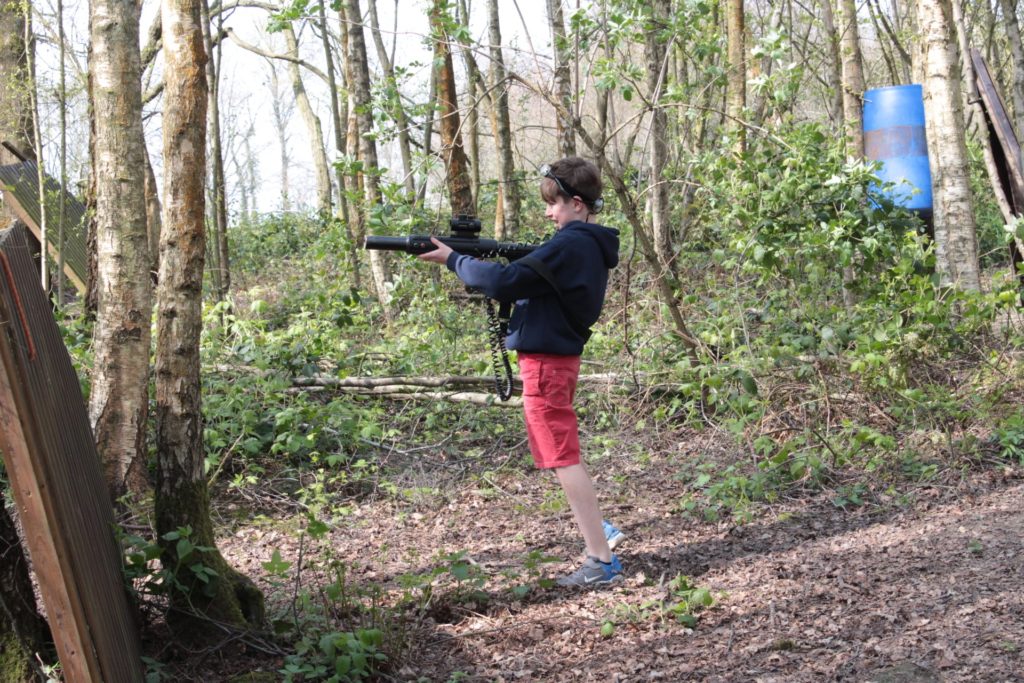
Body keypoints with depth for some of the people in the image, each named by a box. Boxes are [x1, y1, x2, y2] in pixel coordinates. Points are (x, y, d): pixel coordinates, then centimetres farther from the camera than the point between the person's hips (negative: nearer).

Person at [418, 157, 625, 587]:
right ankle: (599, 531, 25)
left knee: (564, 458, -6)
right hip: (559, 356, 10)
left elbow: (505, 282, -24)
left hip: (545, 361, -10)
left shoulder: (569, 246, -19)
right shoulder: (591, 246, 12)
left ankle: (602, 561, -3)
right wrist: (480, 261, 3)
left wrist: (453, 259, -12)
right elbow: (529, 283, 14)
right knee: (562, 455, 21)